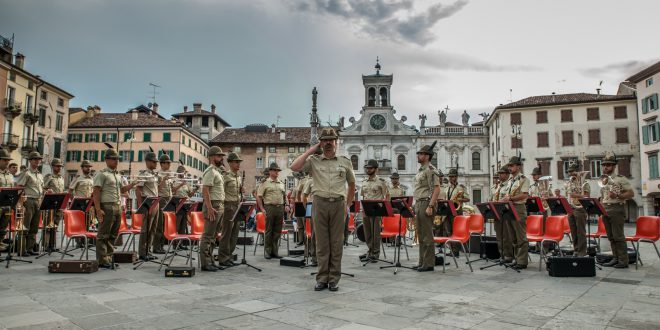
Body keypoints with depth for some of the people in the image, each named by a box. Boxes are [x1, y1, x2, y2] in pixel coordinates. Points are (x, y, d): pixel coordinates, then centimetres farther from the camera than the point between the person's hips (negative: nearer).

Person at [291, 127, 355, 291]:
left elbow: (351, 185, 18)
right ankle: (322, 278, 13)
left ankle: (334, 279, 14)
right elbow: (294, 167, -11)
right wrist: (311, 149, -5)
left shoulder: (345, 162, 9)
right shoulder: (313, 161, 5)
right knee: (321, 243, 4)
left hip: (338, 204, 1)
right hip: (320, 203, -1)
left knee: (336, 243, 5)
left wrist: (347, 205, 12)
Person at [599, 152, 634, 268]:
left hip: (617, 208, -7)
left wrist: (617, 196, -20)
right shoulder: (603, 180, 17)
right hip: (605, 210, 7)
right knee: (611, 236, 9)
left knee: (618, 236, -6)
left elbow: (631, 193, -7)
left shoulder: (621, 179, -3)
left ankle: (623, 261, 0)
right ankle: (616, 258, 16)